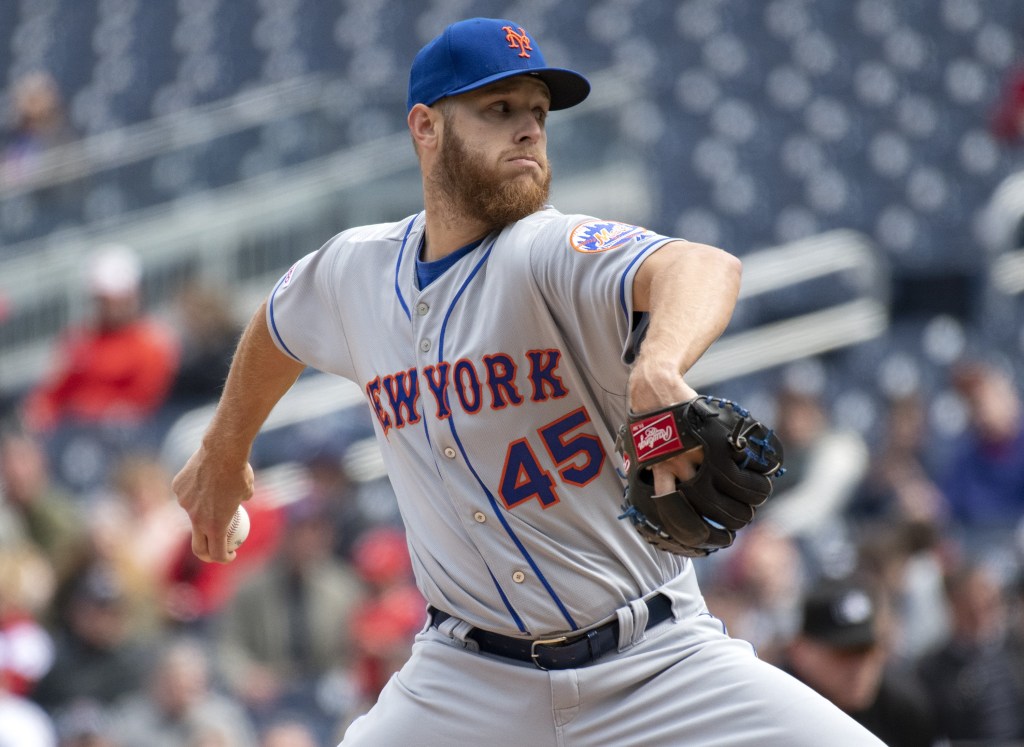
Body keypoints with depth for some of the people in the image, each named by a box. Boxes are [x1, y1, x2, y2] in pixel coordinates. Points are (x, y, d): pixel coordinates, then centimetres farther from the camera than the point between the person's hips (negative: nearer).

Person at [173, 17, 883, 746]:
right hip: (469, 678, 3)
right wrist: (223, 454, 38)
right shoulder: (355, 271, 1)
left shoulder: (552, 251, -15)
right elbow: (280, 326, 26)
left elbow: (705, 267, -37)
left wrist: (658, 370, -59)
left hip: (658, 660, -3)